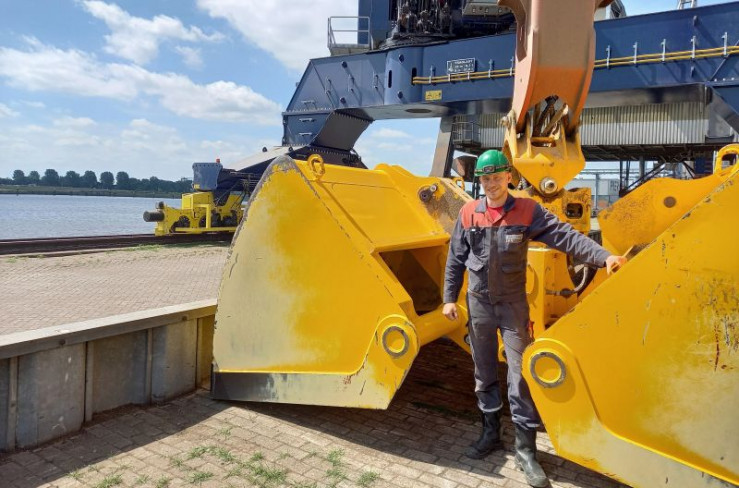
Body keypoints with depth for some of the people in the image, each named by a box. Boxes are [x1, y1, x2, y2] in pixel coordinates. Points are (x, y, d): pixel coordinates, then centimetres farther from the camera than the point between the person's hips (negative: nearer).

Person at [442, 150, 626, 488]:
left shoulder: (527, 211, -7)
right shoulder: (468, 213, -2)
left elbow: (566, 237, -14)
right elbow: (455, 259, 4)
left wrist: (603, 257, -27)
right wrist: (450, 298, 3)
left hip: (513, 303, -2)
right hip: (478, 303, 2)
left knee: (520, 374, -1)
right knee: (484, 373, 12)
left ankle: (525, 449, 11)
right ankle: (490, 433, 29)